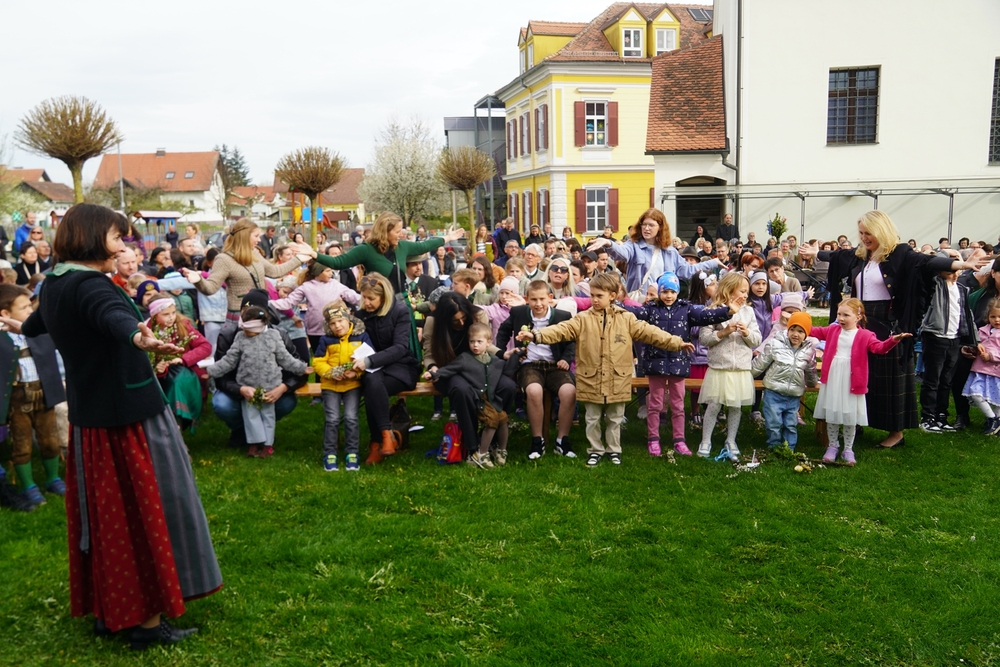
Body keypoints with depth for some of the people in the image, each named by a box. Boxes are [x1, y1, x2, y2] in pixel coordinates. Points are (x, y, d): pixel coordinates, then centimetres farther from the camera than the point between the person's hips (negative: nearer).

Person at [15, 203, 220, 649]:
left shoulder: (54, 285, 9)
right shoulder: (89, 285, -19)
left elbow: (38, 322, 33)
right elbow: (113, 315, -44)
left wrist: (22, 329, 57)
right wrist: (138, 336, -66)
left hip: (89, 419, 9)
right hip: (130, 416, -9)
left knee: (102, 513, 17)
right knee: (147, 512, 1)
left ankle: (105, 610, 29)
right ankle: (149, 619, 9)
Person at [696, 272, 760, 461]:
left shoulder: (748, 311, 7)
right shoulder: (714, 310, -5)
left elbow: (757, 340, 7)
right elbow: (704, 337, -8)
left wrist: (747, 332, -12)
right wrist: (723, 333, -17)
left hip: (742, 369, 4)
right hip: (719, 367, -3)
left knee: (736, 406, 10)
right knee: (714, 406, 0)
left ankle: (731, 441, 23)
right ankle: (705, 442, 11)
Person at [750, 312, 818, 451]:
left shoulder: (809, 350, 2)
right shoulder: (775, 344, -8)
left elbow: (810, 371, 20)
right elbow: (760, 364, 2)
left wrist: (812, 383, 33)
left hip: (794, 396, 3)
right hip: (773, 393, -3)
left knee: (791, 426, 10)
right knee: (774, 424, 1)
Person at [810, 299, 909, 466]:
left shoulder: (865, 336, -6)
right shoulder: (833, 330, 5)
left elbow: (879, 347, -18)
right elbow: (816, 332, 18)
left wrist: (893, 340, -36)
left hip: (851, 382, -3)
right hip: (832, 380, 3)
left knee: (850, 418, 9)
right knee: (831, 416, 12)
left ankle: (848, 449, 23)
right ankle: (833, 446, 27)